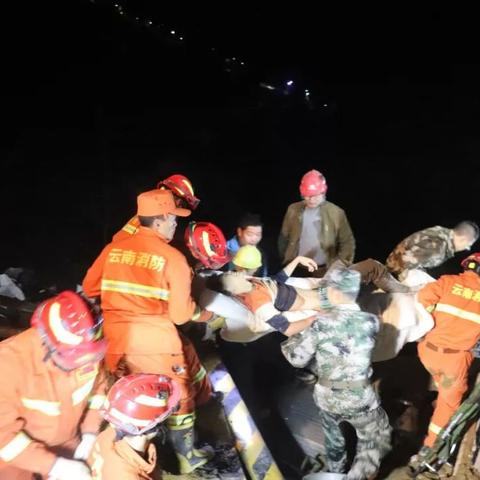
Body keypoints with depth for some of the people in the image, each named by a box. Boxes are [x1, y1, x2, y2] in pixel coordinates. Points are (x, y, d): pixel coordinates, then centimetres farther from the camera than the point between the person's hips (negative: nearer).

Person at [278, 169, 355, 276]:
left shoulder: (336, 213, -4)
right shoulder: (293, 210, 2)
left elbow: (347, 242, 2)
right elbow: (284, 238, 11)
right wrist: (285, 261, 9)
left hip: (324, 271, -2)